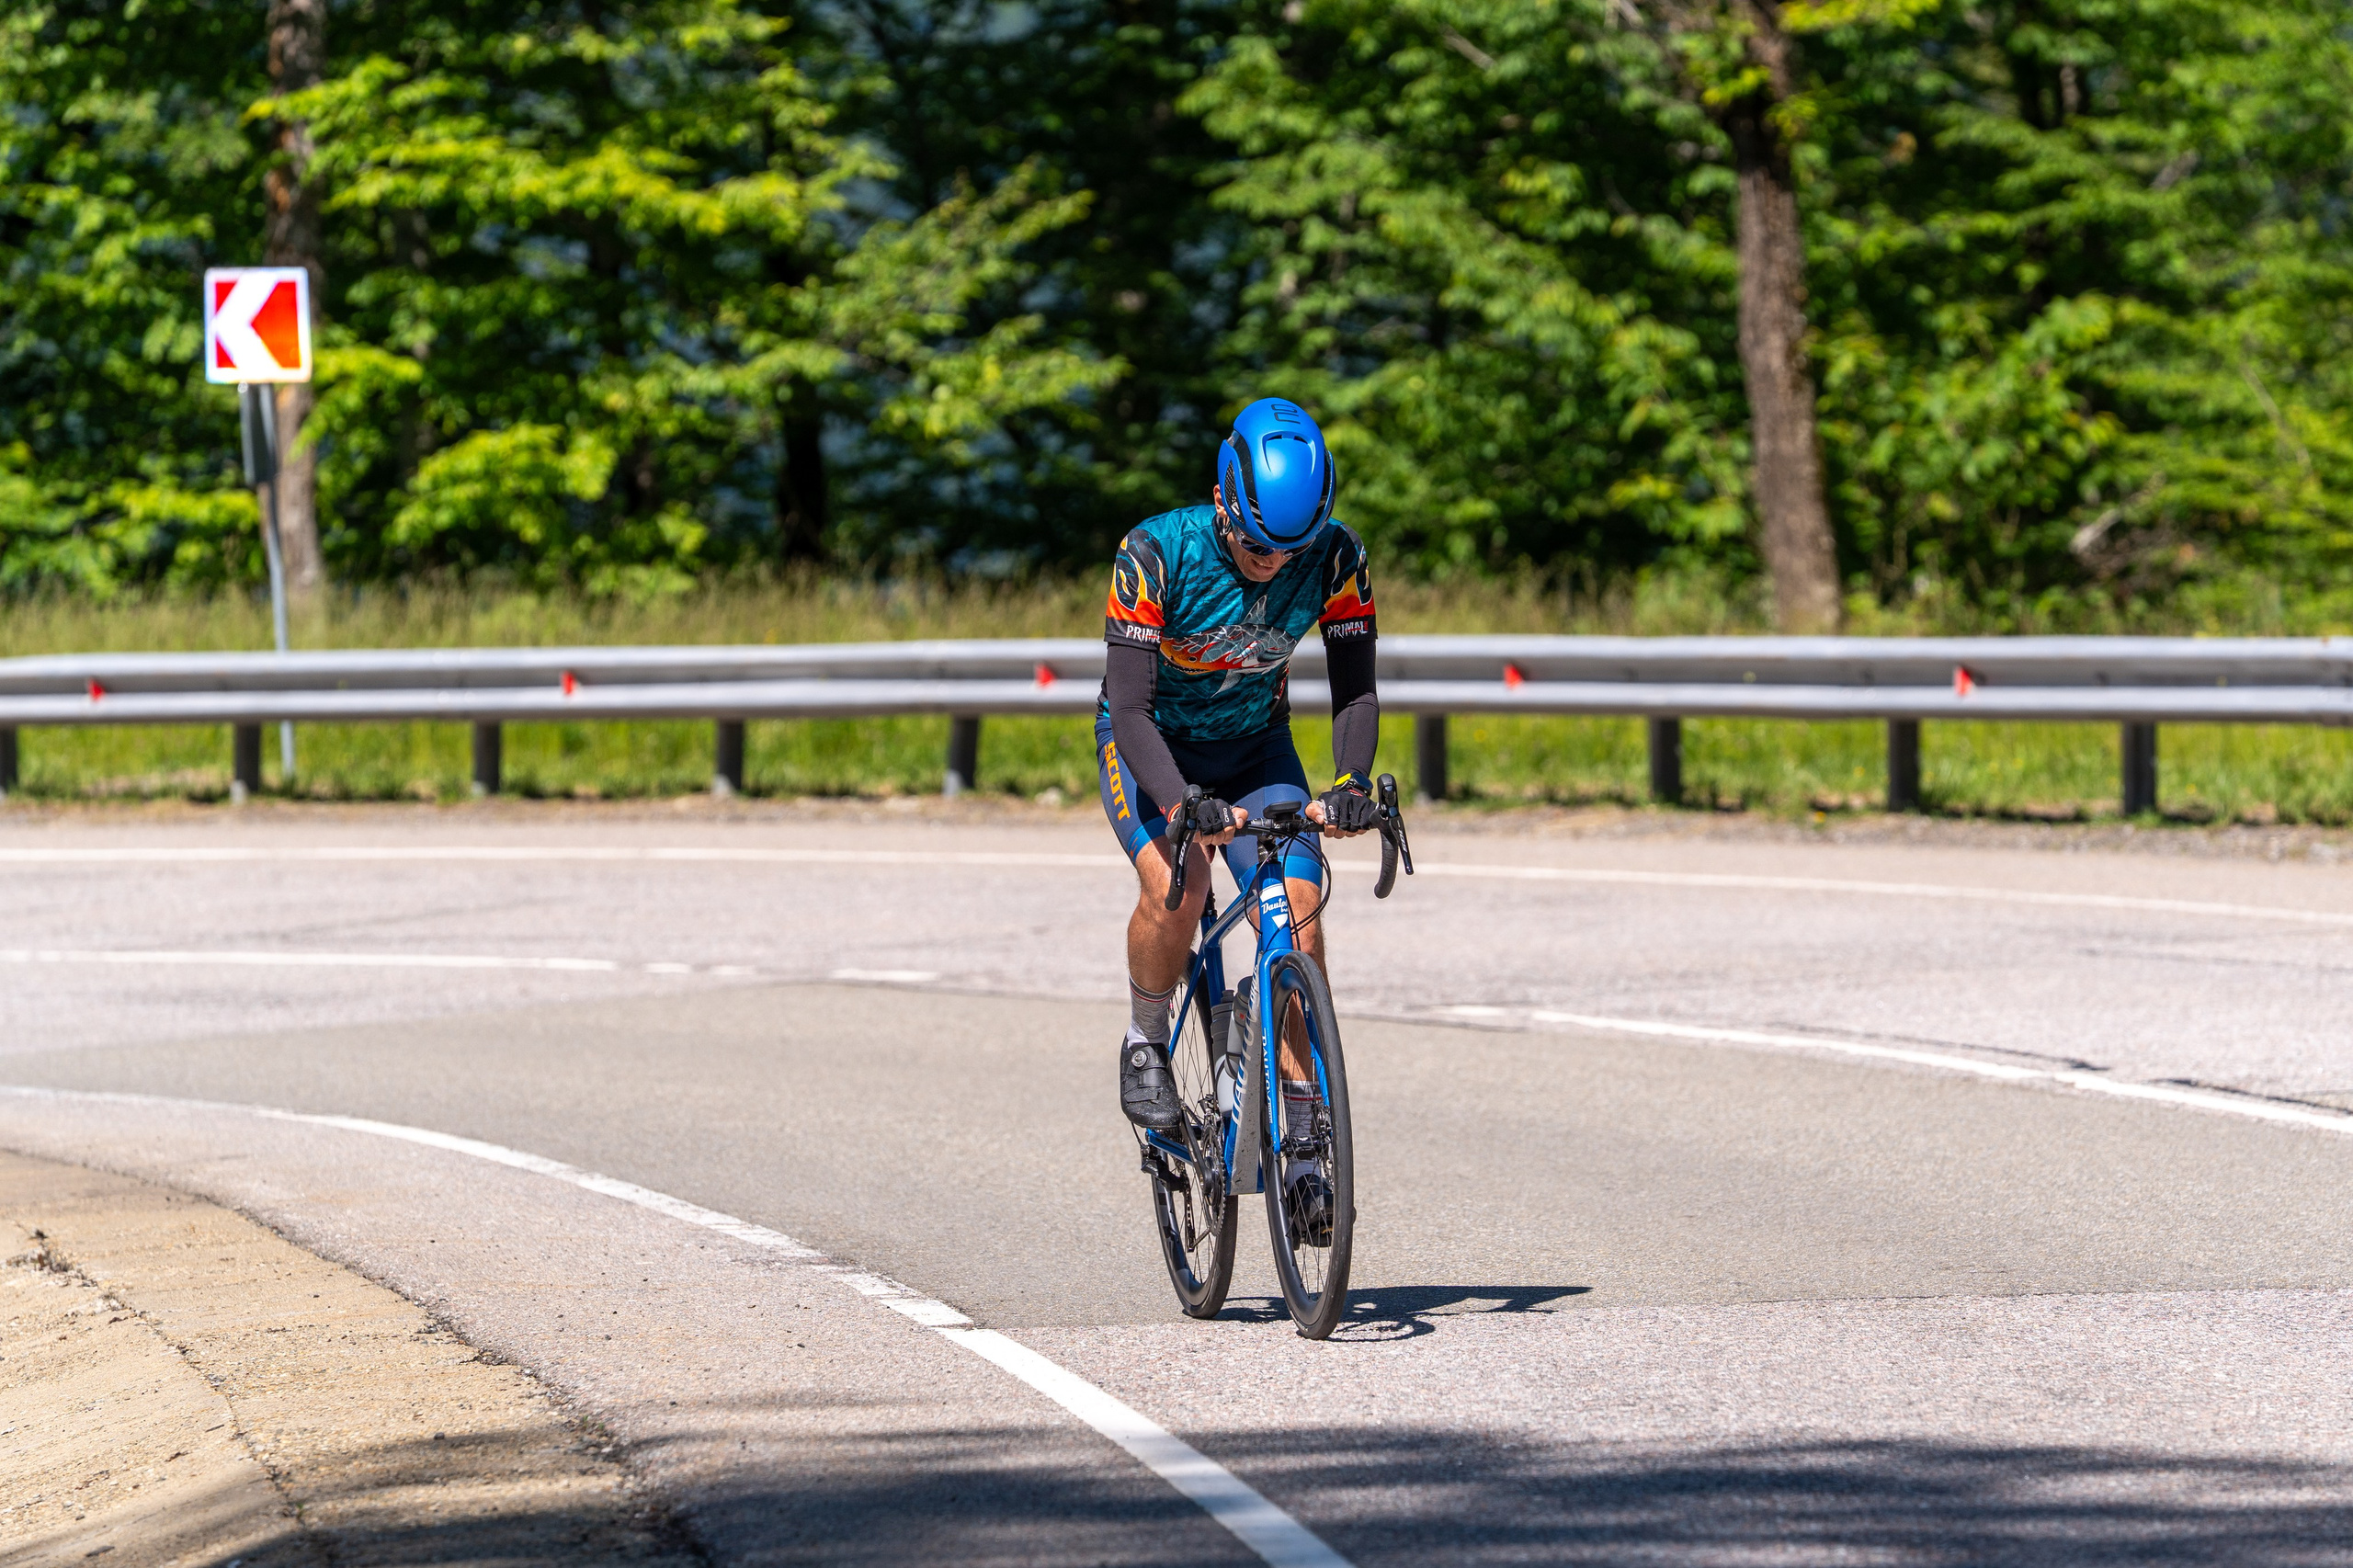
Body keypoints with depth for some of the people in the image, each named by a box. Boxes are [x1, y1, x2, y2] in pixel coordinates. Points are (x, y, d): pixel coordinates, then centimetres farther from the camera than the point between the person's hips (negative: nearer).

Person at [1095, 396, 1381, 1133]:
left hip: (1254, 747, 3)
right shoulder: (1154, 554, -29)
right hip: (1150, 743, -3)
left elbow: (1354, 691, -16)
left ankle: (1305, 1100, -8)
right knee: (1176, 885, -30)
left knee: (1299, 905, -19)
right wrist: (1180, 802, -47)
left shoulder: (1336, 558, -21)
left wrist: (1351, 783, -35)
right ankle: (1145, 1043, -5)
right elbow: (1130, 708, -31)